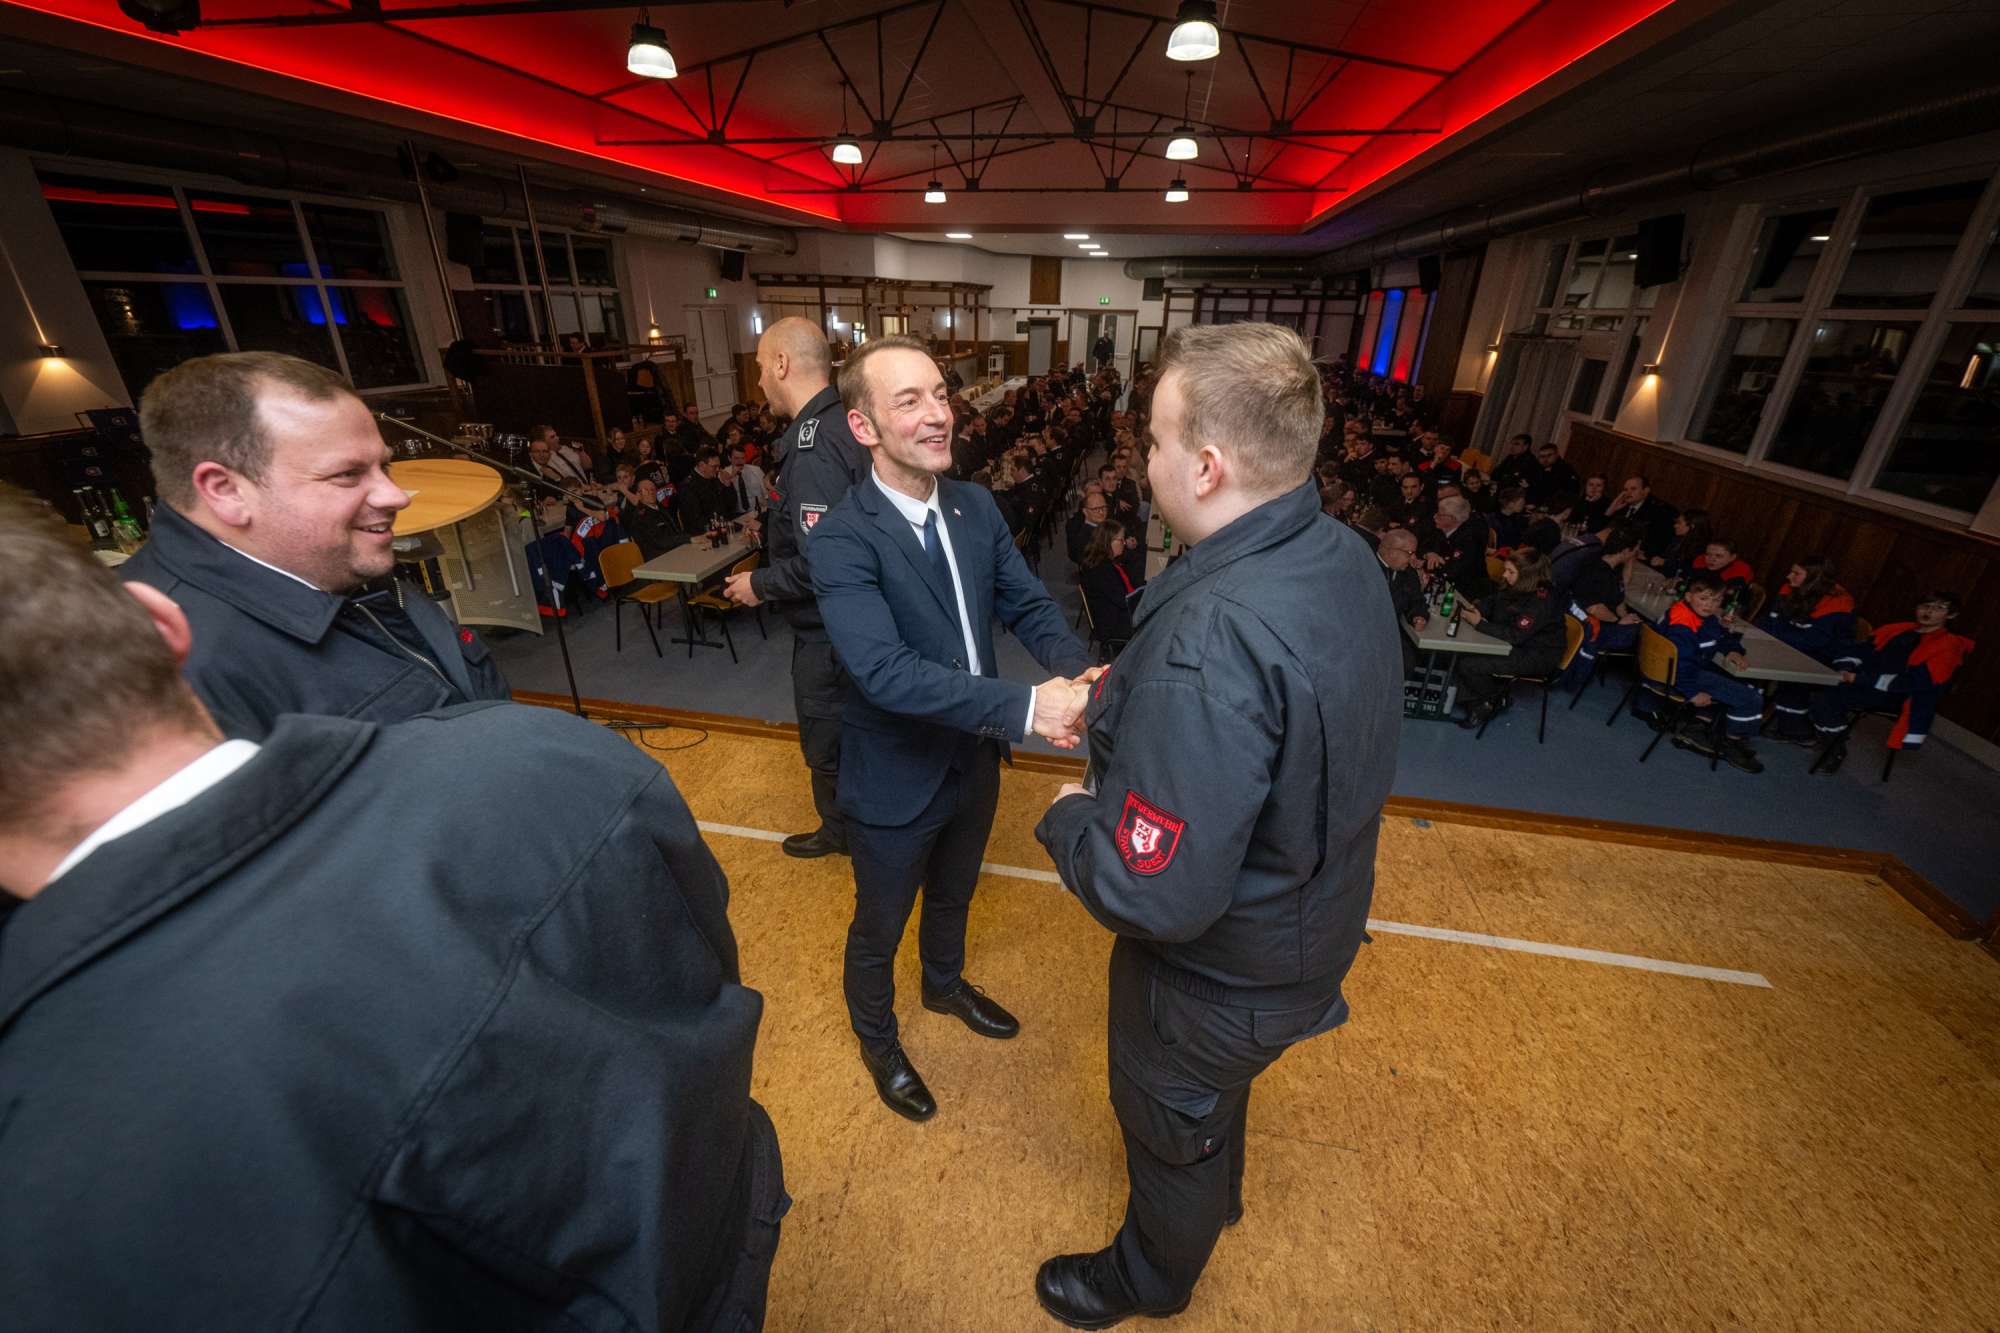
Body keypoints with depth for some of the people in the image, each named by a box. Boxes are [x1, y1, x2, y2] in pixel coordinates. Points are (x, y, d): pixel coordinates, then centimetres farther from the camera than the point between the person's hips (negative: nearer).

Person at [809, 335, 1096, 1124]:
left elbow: (1028, 605, -5)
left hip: (975, 762, 6)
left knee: (953, 894, 31)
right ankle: (876, 1038, 52)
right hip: (896, 781, -6)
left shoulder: (976, 508, -4)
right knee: (880, 925, 21)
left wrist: (1079, 672, -25)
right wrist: (1025, 706, -39)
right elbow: (885, 669, -35)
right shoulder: (843, 539, -25)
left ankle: (945, 984, 63)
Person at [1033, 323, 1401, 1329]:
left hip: (1218, 973, -8)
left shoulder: (1211, 641, -40)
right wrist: (1133, 698, -2)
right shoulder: (1344, 557, -10)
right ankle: (1215, 1195, 69)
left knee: (1171, 1130, 24)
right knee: (1215, 1095, 37)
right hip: (1310, 924, 8)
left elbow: (1157, 895, -37)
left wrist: (1067, 816, -17)